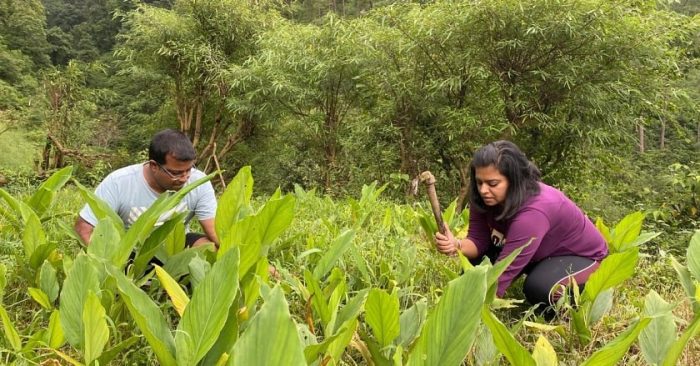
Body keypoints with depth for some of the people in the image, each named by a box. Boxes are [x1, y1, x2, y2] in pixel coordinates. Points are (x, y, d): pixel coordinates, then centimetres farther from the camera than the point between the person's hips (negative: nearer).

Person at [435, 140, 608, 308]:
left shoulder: (532, 213, -39)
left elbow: (503, 271, -43)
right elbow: (478, 241, -16)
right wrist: (457, 245, -39)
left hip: (584, 255, -6)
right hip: (542, 254, 6)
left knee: (538, 288, -34)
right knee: (477, 257, -14)